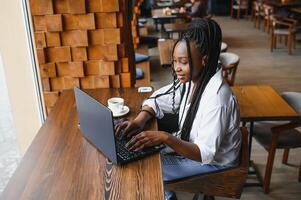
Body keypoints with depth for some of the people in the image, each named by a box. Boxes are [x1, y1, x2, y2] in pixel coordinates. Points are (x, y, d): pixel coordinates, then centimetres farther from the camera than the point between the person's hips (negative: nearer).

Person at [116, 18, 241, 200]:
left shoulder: (216, 98, -32)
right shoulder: (190, 80, -7)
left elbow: (206, 153, -33)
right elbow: (158, 100, 0)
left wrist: (166, 138, -43)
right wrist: (139, 121, -20)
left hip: (214, 162, -7)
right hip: (190, 145, 7)